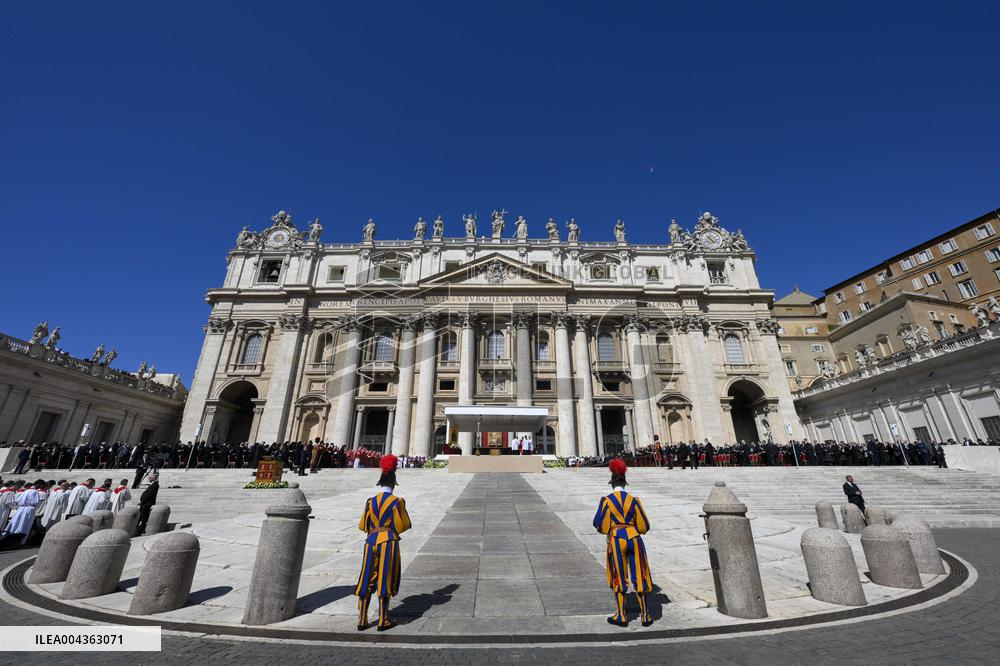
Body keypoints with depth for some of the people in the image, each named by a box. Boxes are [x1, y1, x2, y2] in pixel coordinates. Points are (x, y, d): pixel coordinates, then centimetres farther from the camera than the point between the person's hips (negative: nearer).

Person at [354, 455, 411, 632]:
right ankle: (383, 621, 15)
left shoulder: (370, 501, 2)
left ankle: (362, 621, 19)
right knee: (385, 581, 6)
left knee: (367, 581, 14)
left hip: (371, 542, 4)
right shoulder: (397, 501, -9)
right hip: (389, 543, -3)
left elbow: (362, 526, 9)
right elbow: (403, 525, -6)